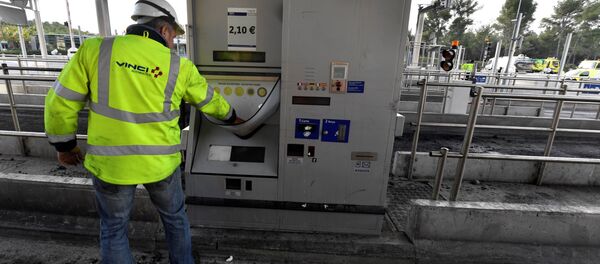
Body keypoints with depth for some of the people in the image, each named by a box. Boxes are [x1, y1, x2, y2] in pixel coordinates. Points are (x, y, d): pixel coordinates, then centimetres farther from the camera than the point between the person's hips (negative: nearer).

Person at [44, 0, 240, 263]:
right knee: (175, 218, 24)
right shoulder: (180, 67, -5)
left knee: (114, 229, 23)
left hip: (109, 162, 1)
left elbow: (60, 103, -1)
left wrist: (65, 145, 13)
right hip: (161, 163, 0)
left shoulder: (94, 50, -5)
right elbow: (209, 101, 9)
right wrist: (230, 116, 28)